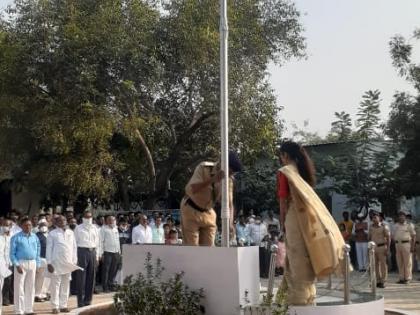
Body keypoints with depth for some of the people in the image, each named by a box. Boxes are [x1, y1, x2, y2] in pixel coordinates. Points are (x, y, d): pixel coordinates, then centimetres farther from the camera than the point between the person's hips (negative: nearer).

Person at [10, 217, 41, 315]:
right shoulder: (16, 237, -4)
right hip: (21, 263, -4)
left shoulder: (35, 237, 8)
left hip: (32, 263, 4)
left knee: (30, 288, 11)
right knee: (19, 288, -2)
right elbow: (12, 253, -5)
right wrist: (17, 265, -13)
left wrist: (38, 264, 7)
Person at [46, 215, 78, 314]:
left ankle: (63, 305, 14)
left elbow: (74, 247, 12)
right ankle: (55, 306, 3)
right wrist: (49, 263, -8)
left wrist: (74, 261, 8)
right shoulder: (52, 234, 0)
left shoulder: (70, 233, 10)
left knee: (66, 284, 7)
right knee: (55, 284, -2)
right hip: (56, 262, -4)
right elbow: (49, 249, -2)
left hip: (68, 263, 4)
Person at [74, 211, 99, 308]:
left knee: (91, 277, 7)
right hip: (82, 251, -4)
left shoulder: (94, 228, 15)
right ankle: (81, 301, 2)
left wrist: (97, 255, 11)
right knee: (81, 277, -3)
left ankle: (88, 300, 16)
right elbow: (75, 242, 0)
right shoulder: (79, 228, 3)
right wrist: (75, 256, -6)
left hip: (92, 252, 5)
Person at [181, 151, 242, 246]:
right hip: (191, 210, -5)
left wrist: (230, 223, -27)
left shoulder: (229, 180, -8)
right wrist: (212, 180, -41)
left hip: (208, 213, 5)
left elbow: (229, 203, -9)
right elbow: (190, 189, -32)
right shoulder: (203, 168, -21)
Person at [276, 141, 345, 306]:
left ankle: (299, 300, -1)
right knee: (305, 259, 12)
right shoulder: (303, 170, 14)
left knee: (297, 260, -4)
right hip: (306, 218, 7)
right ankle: (307, 298, 18)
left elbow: (283, 200, -8)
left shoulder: (284, 172, -7)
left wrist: (282, 221, 3)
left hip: (294, 218, -7)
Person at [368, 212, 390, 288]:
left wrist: (388, 249, -15)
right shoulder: (371, 227, 7)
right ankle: (377, 281, 14)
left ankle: (383, 282, 2)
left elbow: (388, 238, -9)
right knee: (375, 265, 6)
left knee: (383, 264, -3)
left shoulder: (384, 227, -8)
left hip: (382, 247, -5)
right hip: (373, 247, 5)